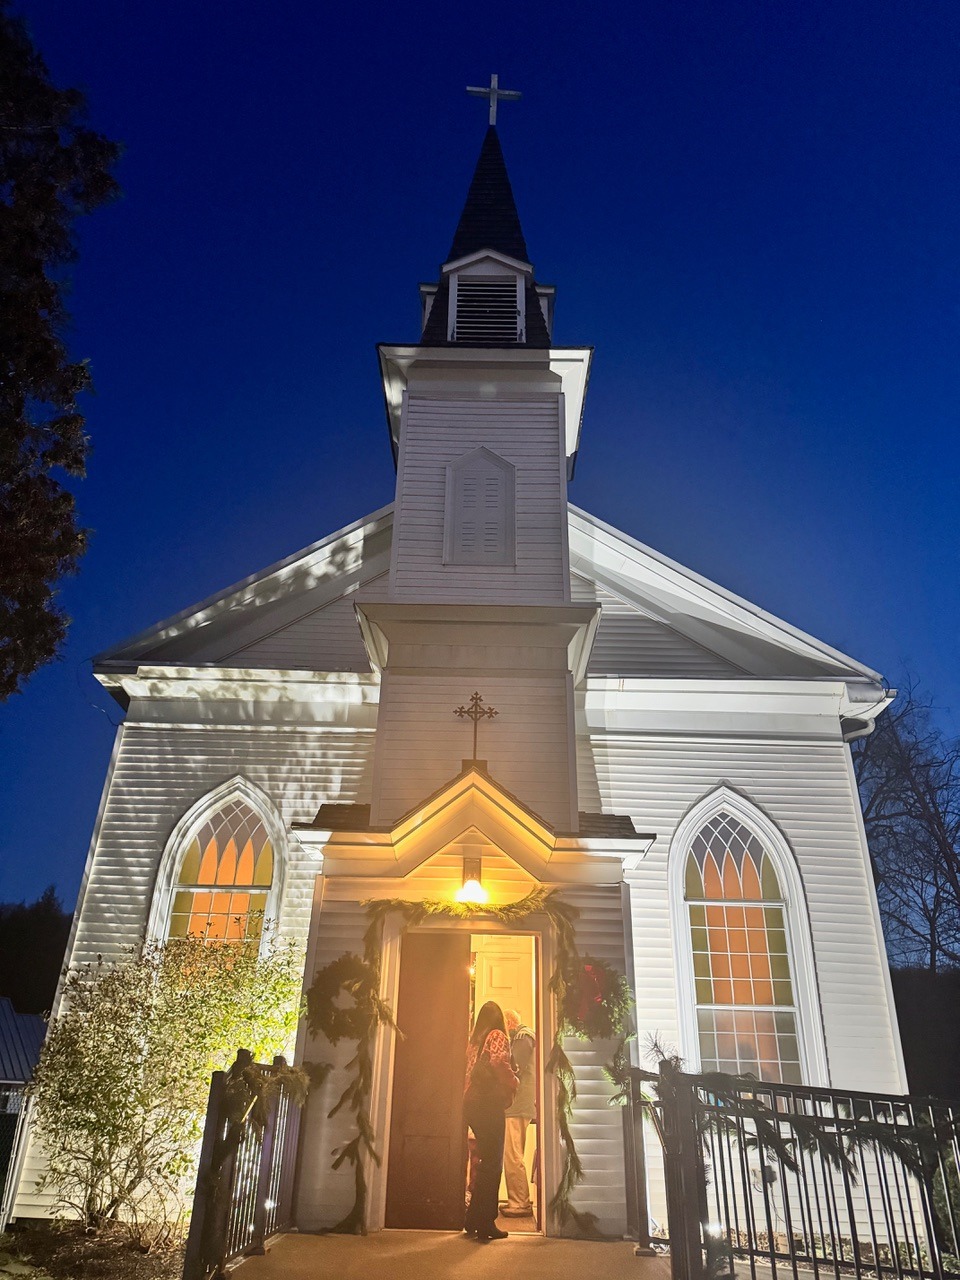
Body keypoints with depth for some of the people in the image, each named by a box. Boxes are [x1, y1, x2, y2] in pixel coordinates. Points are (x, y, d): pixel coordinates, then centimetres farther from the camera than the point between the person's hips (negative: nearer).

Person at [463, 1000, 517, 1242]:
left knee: (487, 1161, 17)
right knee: (492, 1164, 0)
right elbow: (498, 1061, -23)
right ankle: (483, 1224, 1)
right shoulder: (498, 1036, -5)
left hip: (471, 1102, 7)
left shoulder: (473, 1040, 16)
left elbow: (470, 1069, 15)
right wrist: (513, 1081, -8)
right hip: (489, 1103, -7)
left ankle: (475, 1221, 20)